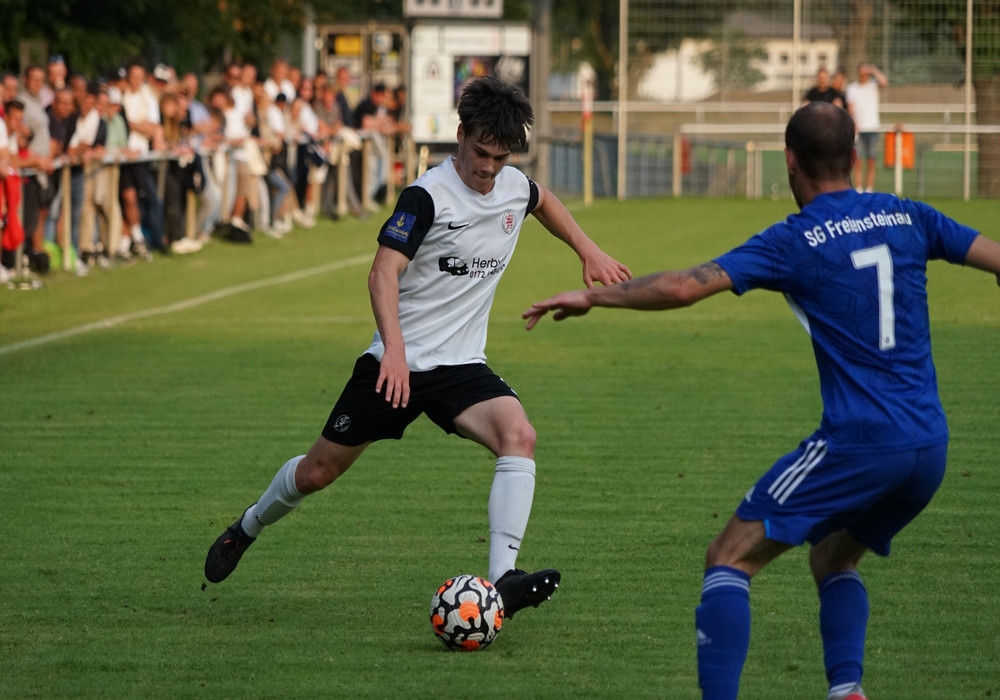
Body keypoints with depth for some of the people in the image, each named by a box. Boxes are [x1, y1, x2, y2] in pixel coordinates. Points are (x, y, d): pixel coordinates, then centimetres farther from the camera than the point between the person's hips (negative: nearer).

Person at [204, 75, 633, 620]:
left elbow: (545, 202, 30)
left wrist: (588, 251, 25)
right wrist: (394, 348, -38)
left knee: (518, 435, -26)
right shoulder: (427, 195, -17)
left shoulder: (515, 187, 3)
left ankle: (502, 581, -33)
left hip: (461, 366, 4)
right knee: (317, 472, 7)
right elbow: (383, 273, -25)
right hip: (398, 362, -4)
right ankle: (247, 528, 39)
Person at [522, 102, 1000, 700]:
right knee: (833, 561, 27)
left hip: (857, 442, -6)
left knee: (731, 558, 1)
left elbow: (685, 287, -13)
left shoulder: (796, 242, -4)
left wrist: (593, 296, -2)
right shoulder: (906, 218, 9)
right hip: (931, 447, 6)